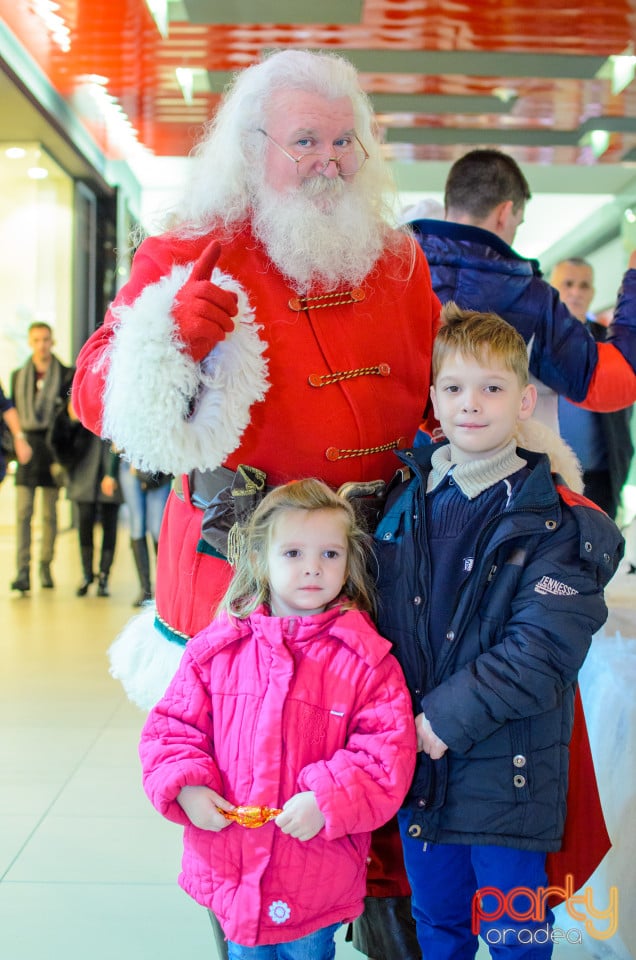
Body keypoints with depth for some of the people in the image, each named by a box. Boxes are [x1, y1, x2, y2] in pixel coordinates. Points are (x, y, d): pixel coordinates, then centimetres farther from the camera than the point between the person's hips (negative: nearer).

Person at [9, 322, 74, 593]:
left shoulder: (66, 375, 4)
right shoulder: (18, 376, 11)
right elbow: (11, 413, 14)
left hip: (52, 446, -1)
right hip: (26, 446, 1)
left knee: (50, 514, 4)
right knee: (23, 512, -7)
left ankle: (45, 567, 14)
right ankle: (23, 573, -10)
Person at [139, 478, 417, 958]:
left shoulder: (366, 659, -9)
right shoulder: (217, 649, -2)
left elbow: (389, 750, -12)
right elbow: (172, 726, 5)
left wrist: (327, 801, -22)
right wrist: (186, 786, -12)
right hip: (229, 863, 2)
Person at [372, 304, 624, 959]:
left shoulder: (558, 523, -13)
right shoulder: (403, 501, 2)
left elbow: (539, 653, -19)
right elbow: (377, 615, 9)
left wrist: (446, 720, -20)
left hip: (508, 774, -4)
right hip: (417, 762, 4)